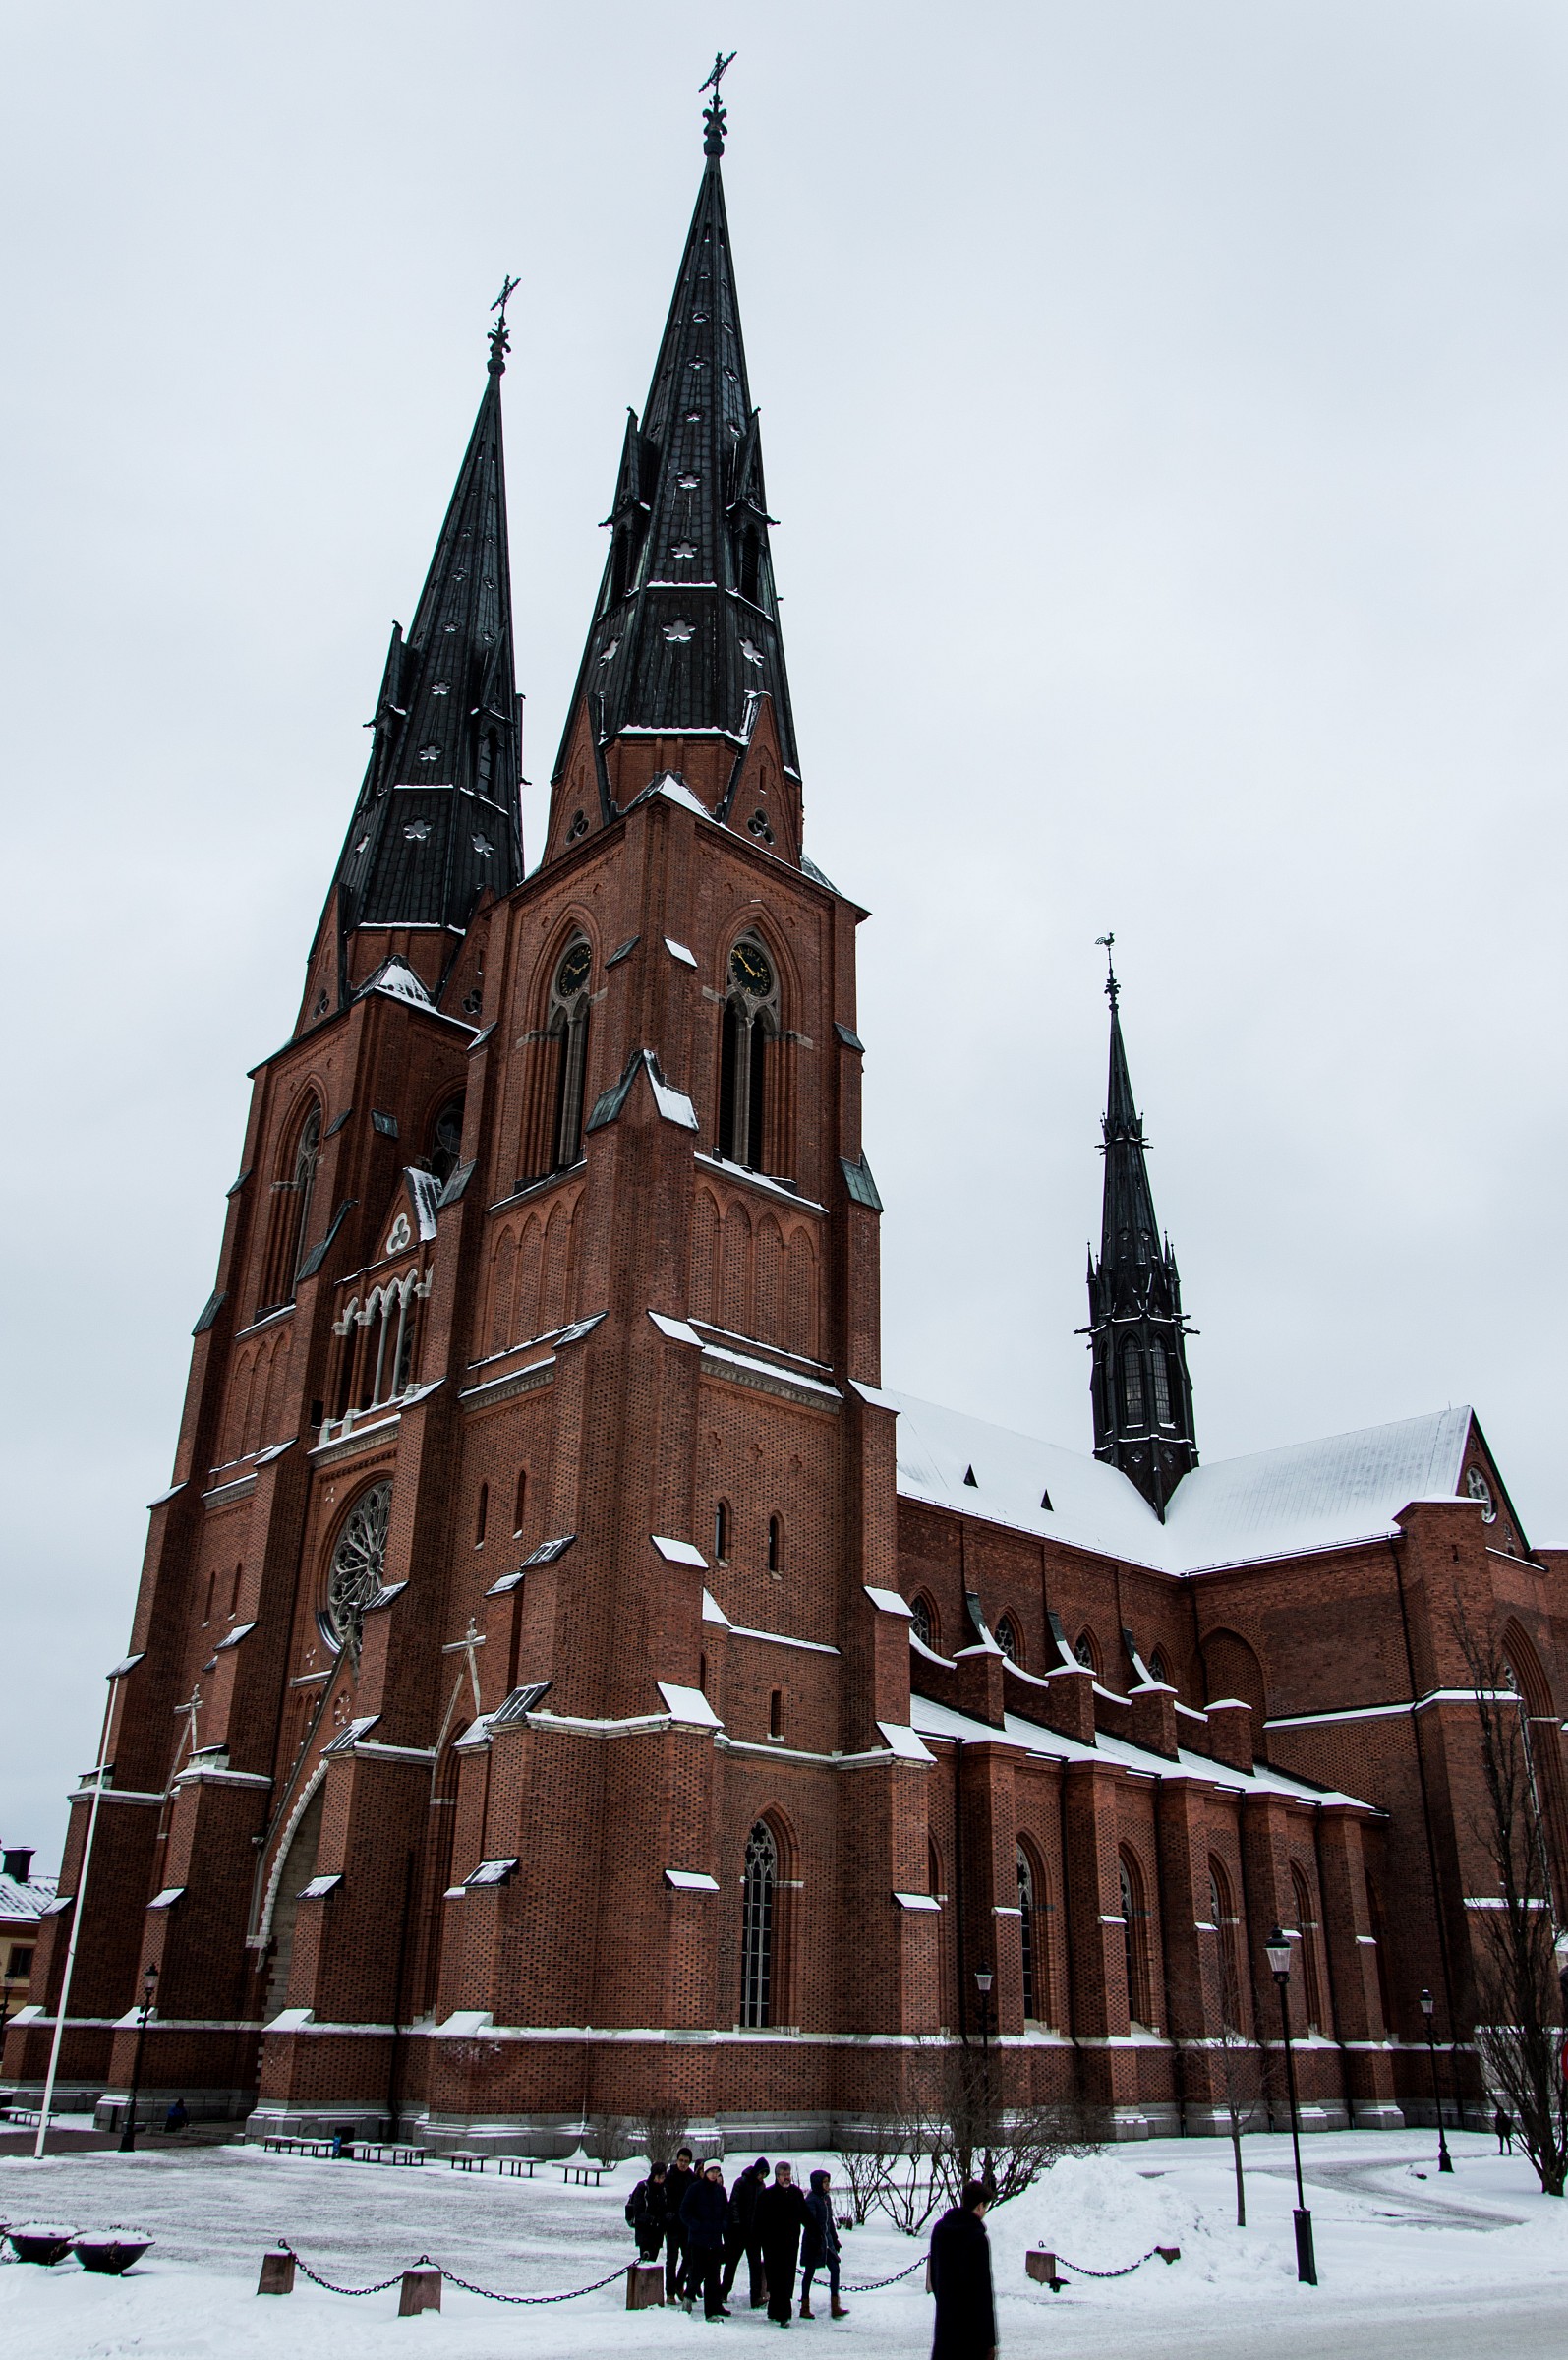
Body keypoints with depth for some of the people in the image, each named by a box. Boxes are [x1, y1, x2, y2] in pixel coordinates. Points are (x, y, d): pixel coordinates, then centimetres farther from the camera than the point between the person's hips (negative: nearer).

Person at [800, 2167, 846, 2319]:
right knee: (809, 2273, 4)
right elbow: (810, 2223, -19)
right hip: (813, 2241, -7)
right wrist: (817, 2242, -22)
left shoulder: (826, 2198, 9)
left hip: (826, 2239, 7)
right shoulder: (811, 2200, -15)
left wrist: (835, 2239, 17)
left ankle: (835, 2307, 0)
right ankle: (805, 2308, 16)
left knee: (835, 2269, -2)